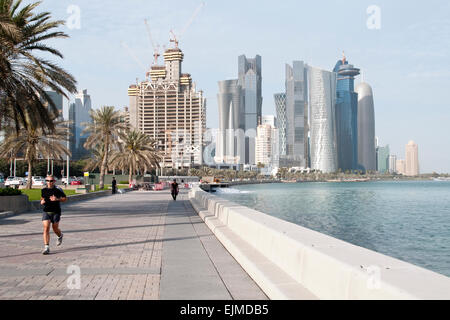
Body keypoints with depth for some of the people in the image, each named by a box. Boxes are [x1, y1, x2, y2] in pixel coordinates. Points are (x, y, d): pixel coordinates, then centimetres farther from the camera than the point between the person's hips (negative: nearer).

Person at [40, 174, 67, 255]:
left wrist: (57, 199, -17)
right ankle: (46, 247, -11)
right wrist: (42, 201, 1)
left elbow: (65, 198, 0)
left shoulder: (58, 190, -5)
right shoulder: (43, 190, 6)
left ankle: (60, 236, 44)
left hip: (56, 212, -2)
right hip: (46, 211, 2)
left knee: (55, 229, 7)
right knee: (46, 228, -12)